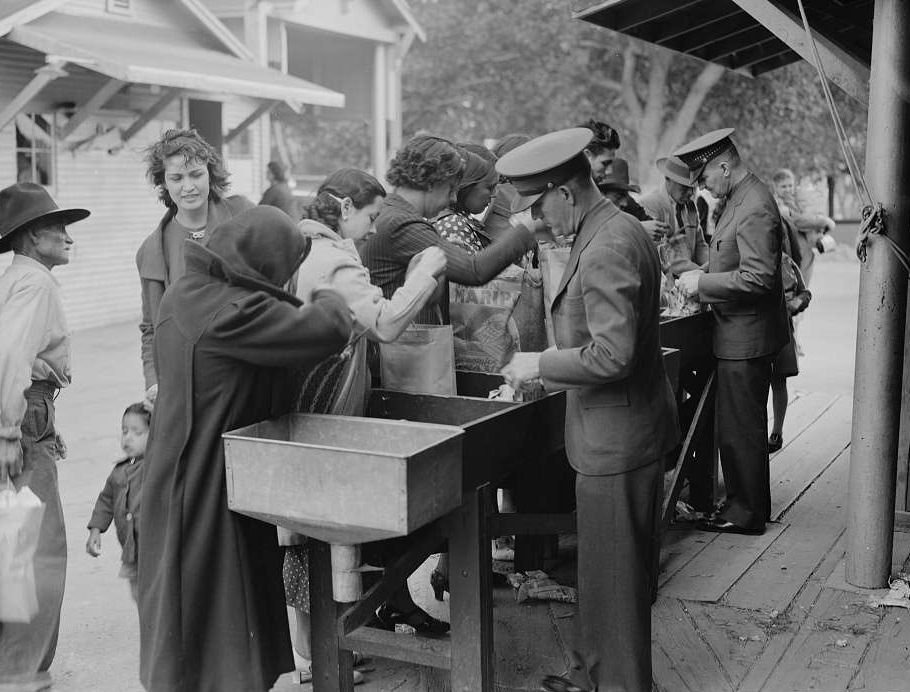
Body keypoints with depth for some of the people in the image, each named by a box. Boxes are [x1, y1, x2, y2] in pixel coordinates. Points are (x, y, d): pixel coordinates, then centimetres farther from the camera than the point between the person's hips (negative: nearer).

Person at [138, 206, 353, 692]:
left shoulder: (184, 293, 3)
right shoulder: (229, 313, -27)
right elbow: (325, 332, -29)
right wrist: (329, 296, -8)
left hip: (181, 471, 9)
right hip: (211, 485, -9)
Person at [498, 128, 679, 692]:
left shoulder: (607, 250, -23)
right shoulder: (620, 231, 10)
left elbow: (611, 356, -28)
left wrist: (541, 364, -15)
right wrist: (553, 378, 16)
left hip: (616, 440, -10)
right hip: (625, 431, 10)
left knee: (613, 576, 4)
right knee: (613, 568, 21)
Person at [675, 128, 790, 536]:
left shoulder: (754, 209, -22)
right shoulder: (737, 200, 10)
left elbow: (758, 278, -28)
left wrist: (703, 284, -20)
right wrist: (704, 278, 6)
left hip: (746, 339, -10)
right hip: (739, 334, 10)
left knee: (740, 428, 1)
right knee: (741, 426, 20)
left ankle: (746, 514, 14)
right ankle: (749, 503, 32)